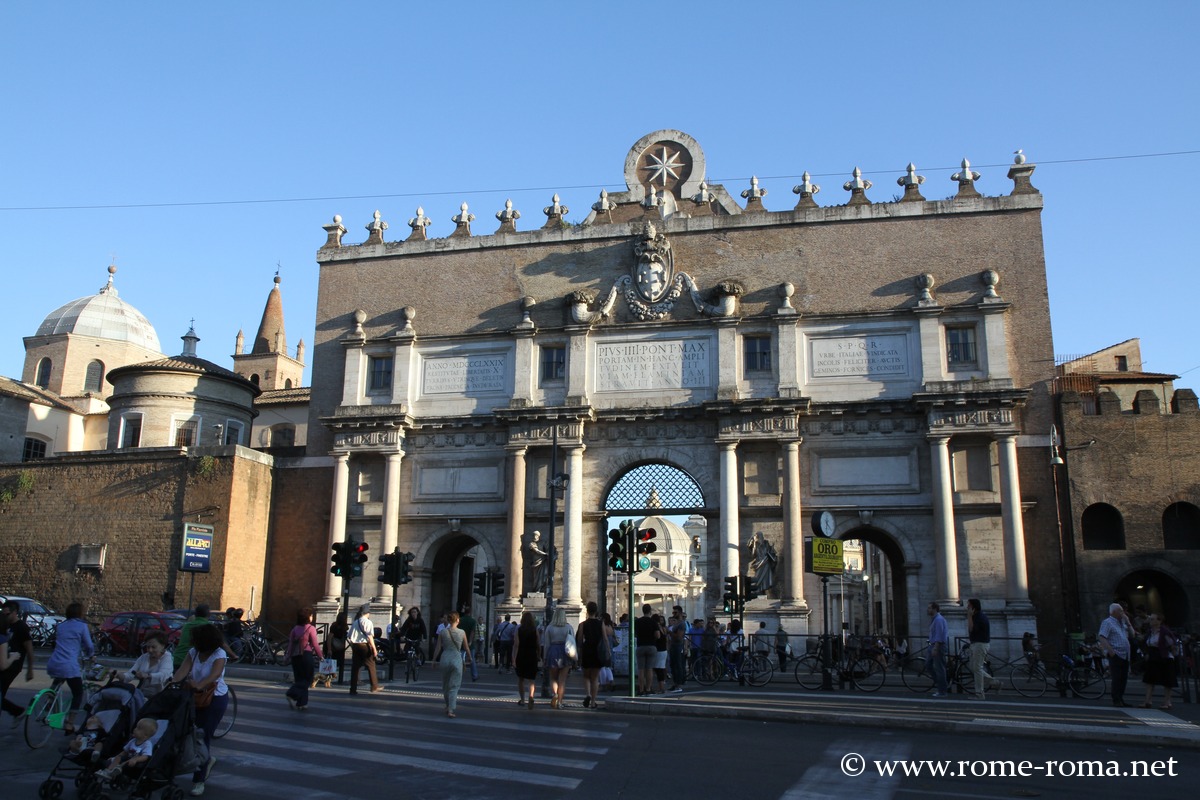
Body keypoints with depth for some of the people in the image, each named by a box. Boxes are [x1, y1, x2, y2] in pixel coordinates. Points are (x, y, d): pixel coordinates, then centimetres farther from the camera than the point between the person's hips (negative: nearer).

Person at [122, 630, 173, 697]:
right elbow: (131, 673, 1)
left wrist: (147, 676, -39)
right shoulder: (143, 657, 13)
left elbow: (162, 676, -22)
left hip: (159, 696, -5)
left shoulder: (167, 659, -5)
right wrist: (123, 677, -21)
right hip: (141, 694, 5)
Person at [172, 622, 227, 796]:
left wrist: (199, 686, -48)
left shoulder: (219, 654, -17)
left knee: (204, 735, -5)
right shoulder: (192, 652, 0)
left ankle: (199, 780, 6)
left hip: (216, 698, -5)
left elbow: (215, 674, -32)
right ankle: (208, 759, 38)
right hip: (197, 696, 6)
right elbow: (183, 670, -12)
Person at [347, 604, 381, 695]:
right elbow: (370, 636, -14)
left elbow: (350, 636, 10)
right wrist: (374, 649, -11)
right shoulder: (367, 622, -7)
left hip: (355, 645, 6)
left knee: (355, 667, 7)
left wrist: (352, 648, 18)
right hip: (364, 645, -5)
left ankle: (353, 689, 6)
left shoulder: (355, 622, 11)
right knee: (371, 665, 7)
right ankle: (374, 686, 12)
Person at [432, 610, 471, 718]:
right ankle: (450, 710, -6)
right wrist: (469, 657, 21)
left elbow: (438, 648, 0)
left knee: (445, 685, 20)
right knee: (454, 686, 3)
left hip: (445, 658, 2)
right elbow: (466, 648, 4)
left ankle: (448, 706, 33)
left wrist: (434, 660, 10)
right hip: (457, 659, -2)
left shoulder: (443, 632, -3)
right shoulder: (461, 633, -6)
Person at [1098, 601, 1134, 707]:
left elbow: (1132, 635, 18)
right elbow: (1101, 638, -15)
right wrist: (1110, 651, -23)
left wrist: (1128, 623, 6)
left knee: (1124, 678, 10)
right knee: (1117, 678, -7)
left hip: (1125, 655, 8)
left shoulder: (1122, 622, 19)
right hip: (1116, 654, -8)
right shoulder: (1107, 622, -6)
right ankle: (1116, 700, -2)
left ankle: (1121, 699, 19)